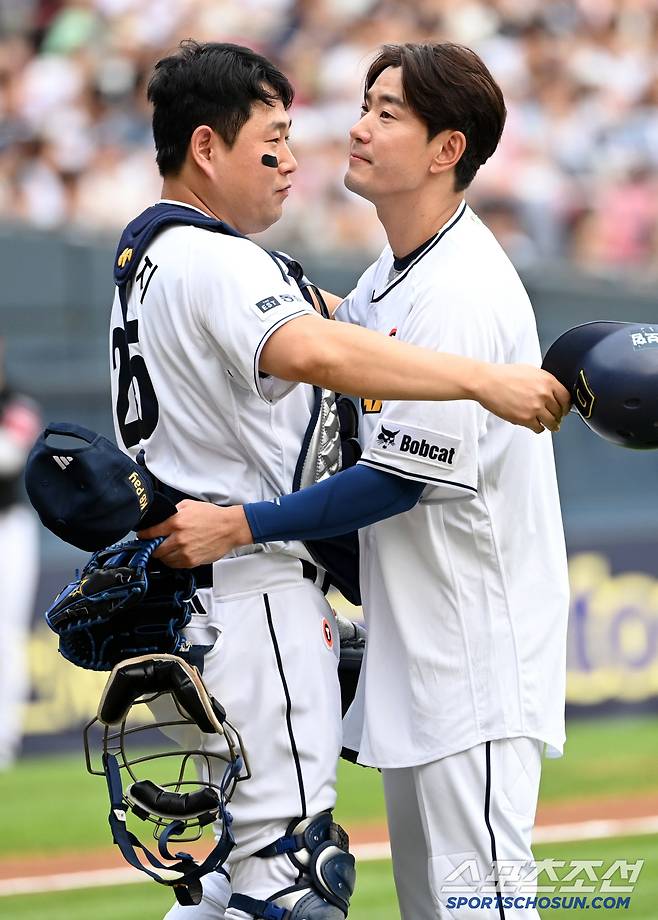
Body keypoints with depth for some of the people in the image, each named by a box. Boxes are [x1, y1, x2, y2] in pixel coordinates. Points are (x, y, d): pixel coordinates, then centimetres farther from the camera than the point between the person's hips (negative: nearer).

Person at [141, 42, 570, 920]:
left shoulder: (462, 293, -20)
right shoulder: (392, 274, 11)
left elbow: (399, 481, -21)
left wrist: (239, 527, -21)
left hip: (479, 643, -10)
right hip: (416, 646, 10)